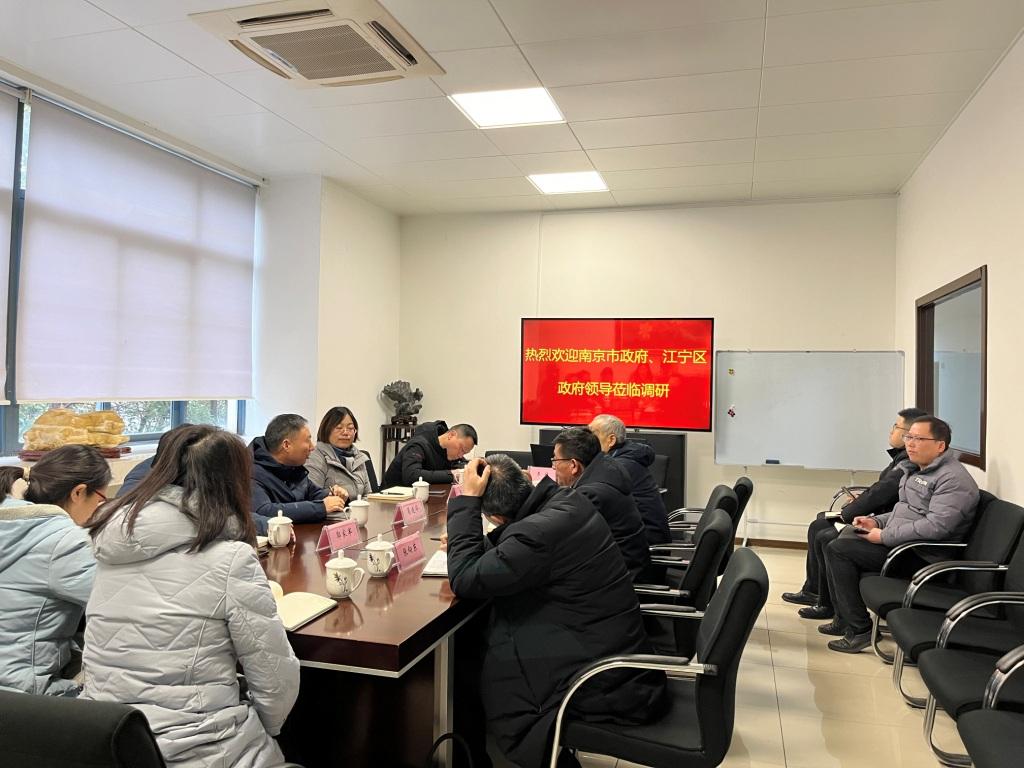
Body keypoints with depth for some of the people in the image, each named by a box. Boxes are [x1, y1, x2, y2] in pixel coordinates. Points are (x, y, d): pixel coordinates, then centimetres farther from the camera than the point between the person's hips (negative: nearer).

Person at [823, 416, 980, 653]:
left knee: (838, 550, -18)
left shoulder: (954, 479, -16)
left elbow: (936, 526, -27)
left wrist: (884, 536, -22)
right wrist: (877, 522, 7)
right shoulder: (917, 470, 16)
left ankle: (859, 629, -11)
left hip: (921, 557, -10)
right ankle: (844, 618, 11)